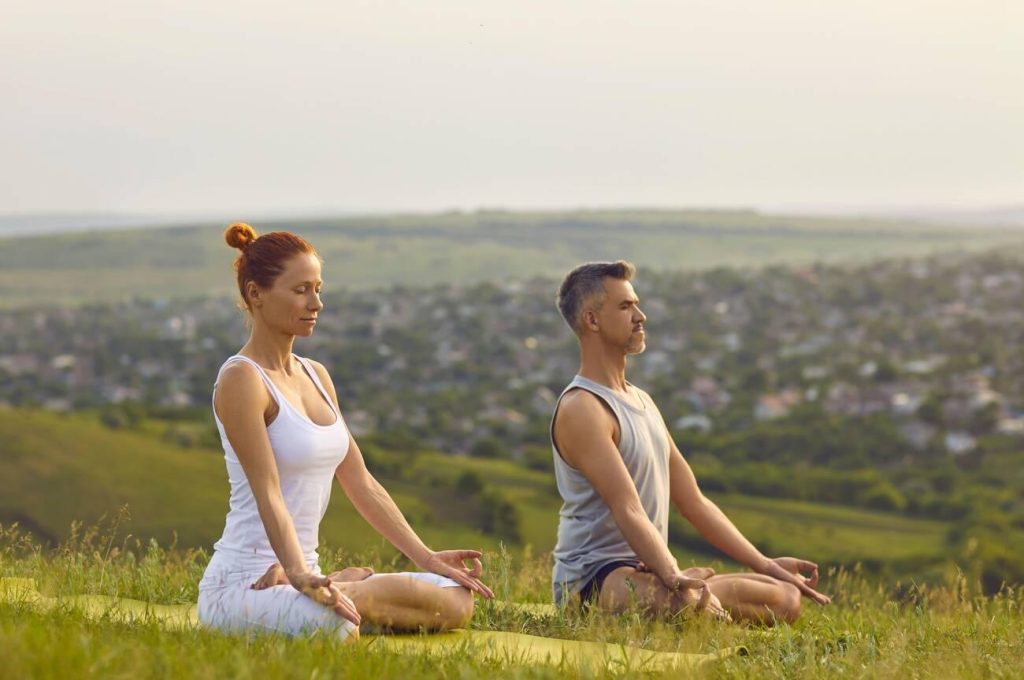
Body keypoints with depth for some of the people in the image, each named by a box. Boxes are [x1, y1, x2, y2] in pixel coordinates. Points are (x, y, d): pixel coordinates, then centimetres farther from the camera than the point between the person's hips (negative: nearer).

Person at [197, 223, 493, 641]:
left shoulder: (316, 377, 15)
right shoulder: (242, 380, -11)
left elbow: (361, 483, 16)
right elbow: (268, 494, -21)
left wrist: (426, 557, 11)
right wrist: (299, 575, -34)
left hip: (301, 574, 8)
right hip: (242, 583, -8)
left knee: (456, 598, -5)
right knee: (334, 626, -40)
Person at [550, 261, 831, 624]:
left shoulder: (642, 401, 19)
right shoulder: (582, 409, -12)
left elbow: (694, 502, 19)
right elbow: (628, 511, -24)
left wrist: (764, 564, 13)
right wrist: (673, 578, -36)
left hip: (648, 570, 9)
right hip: (591, 579, -9)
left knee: (786, 597, -3)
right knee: (692, 600, -40)